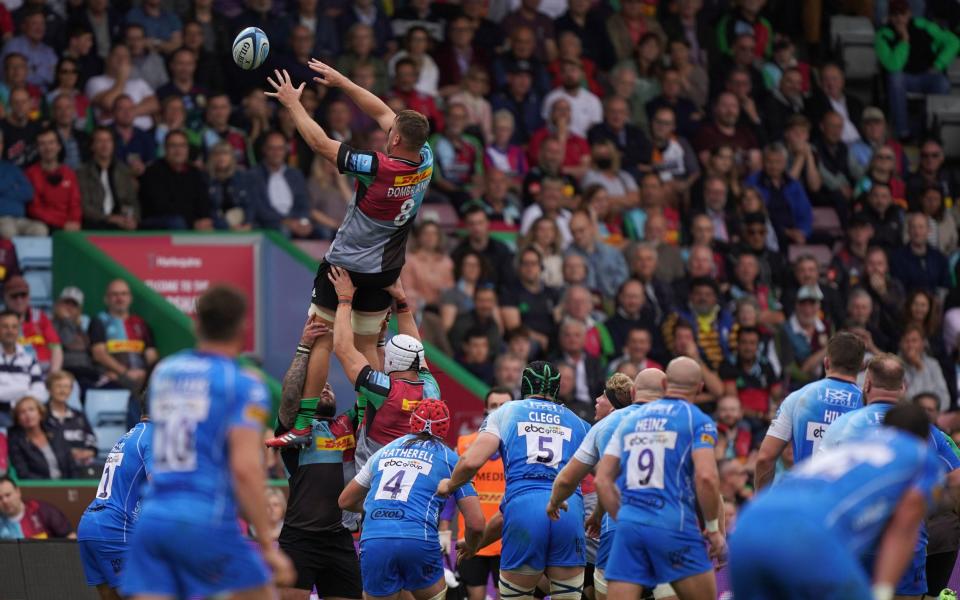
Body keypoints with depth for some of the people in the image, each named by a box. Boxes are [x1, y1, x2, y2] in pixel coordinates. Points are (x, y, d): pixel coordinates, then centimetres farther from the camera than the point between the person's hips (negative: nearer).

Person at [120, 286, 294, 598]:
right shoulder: (243, 384, -4)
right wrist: (268, 546, -12)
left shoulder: (164, 371, 14)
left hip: (152, 514, 5)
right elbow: (245, 468, -14)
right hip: (206, 519, -5)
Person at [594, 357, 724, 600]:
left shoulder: (630, 419, 18)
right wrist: (713, 528, -3)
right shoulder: (698, 421, 2)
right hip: (674, 525, -4)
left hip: (629, 525, 4)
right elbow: (706, 477, -12)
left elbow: (602, 479, 13)